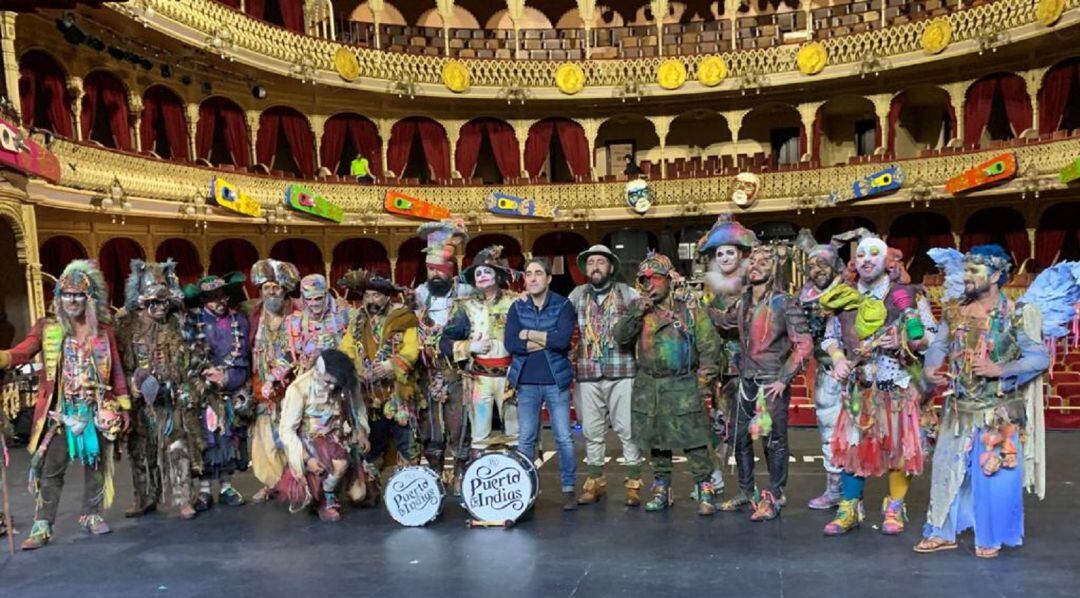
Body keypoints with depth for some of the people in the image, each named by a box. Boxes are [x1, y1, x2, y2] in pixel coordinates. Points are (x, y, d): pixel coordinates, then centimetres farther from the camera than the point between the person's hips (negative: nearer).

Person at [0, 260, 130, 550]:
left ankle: (92, 515, 23)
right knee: (50, 469, -1)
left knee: (96, 465, 10)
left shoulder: (104, 331, 6)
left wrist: (124, 406, 5)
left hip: (97, 411, 2)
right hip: (60, 413, -2)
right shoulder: (47, 328, 2)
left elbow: (116, 370, 7)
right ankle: (42, 526, 7)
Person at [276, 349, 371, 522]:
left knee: (358, 495, -5)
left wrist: (361, 433, -9)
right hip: (309, 440, -4)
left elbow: (356, 408, 7)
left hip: (337, 438, 4)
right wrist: (307, 458, -27)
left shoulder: (344, 386, -11)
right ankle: (326, 498, -5)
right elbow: (287, 430, -19)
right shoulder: (299, 389, -23)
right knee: (341, 463, -35)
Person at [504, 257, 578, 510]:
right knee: (525, 439, 7)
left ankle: (569, 489, 15)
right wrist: (547, 341, -13)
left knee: (564, 438, 2)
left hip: (556, 381, -2)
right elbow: (510, 343, -8)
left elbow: (563, 340, -18)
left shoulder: (563, 305, -2)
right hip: (526, 383, 2)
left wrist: (528, 334, -10)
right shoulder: (517, 307, 5)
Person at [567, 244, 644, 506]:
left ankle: (634, 483, 12)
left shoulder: (626, 292, 3)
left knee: (627, 429, 1)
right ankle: (595, 482, 22)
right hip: (588, 374, 2)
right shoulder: (577, 295, 9)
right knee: (592, 431, 10)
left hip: (622, 372, -2)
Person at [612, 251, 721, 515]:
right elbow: (620, 337, -3)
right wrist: (635, 313, -16)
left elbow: (709, 345, -4)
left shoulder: (689, 308, -3)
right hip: (649, 387, 4)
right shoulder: (639, 308, 7)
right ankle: (661, 490, 24)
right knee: (656, 441, 12)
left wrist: (704, 381, -7)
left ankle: (704, 491, 8)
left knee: (694, 441, -2)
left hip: (683, 386, -3)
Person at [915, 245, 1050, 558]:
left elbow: (1040, 358, -12)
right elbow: (938, 345, 9)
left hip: (999, 414, -4)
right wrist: (931, 368, -11)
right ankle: (943, 532, 24)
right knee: (947, 470, 10)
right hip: (958, 410, 5)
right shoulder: (955, 311, 4)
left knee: (994, 477, 5)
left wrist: (998, 370, -23)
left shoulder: (1016, 314, -10)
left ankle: (990, 538, 25)